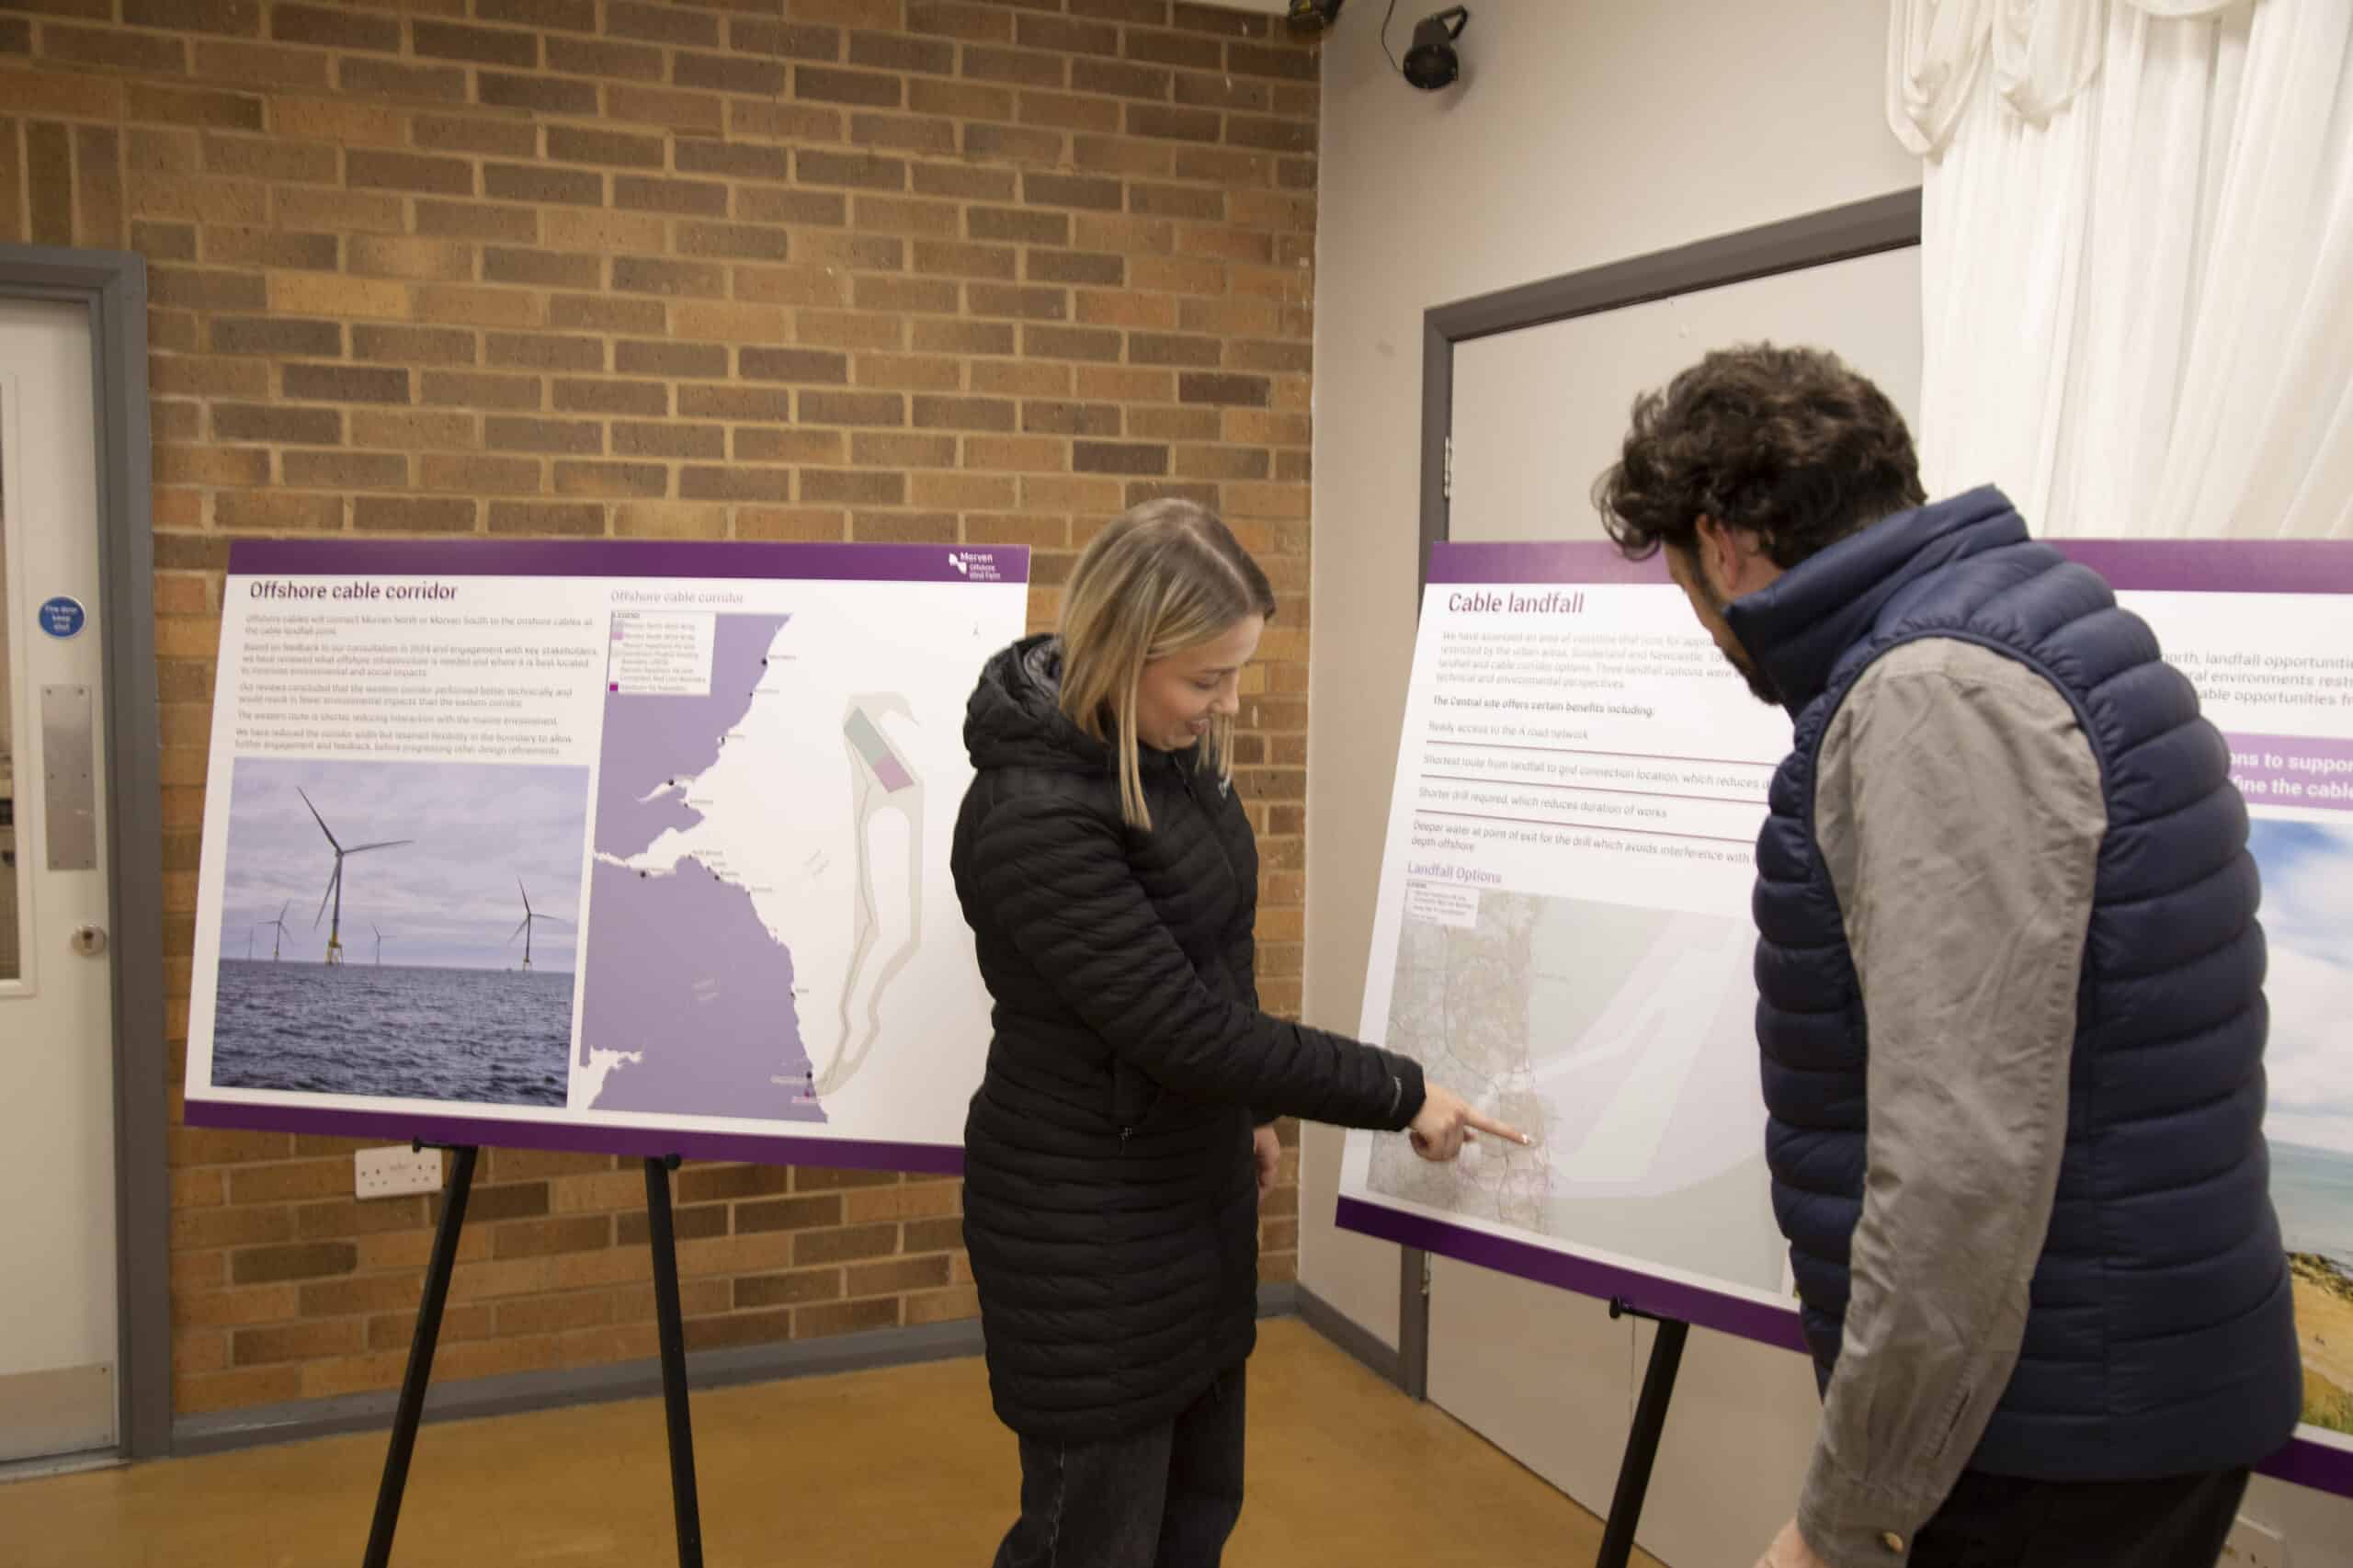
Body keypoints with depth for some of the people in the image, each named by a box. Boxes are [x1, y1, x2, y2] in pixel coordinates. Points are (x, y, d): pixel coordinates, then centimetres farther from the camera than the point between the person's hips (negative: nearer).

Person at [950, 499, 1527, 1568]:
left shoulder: (1166, 742, -1)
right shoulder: (1034, 816, -28)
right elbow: (1186, 1030, -26)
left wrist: (1249, 1106, 19)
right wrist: (1399, 1096, -19)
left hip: (1195, 1185, 8)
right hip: (1089, 1226, -8)